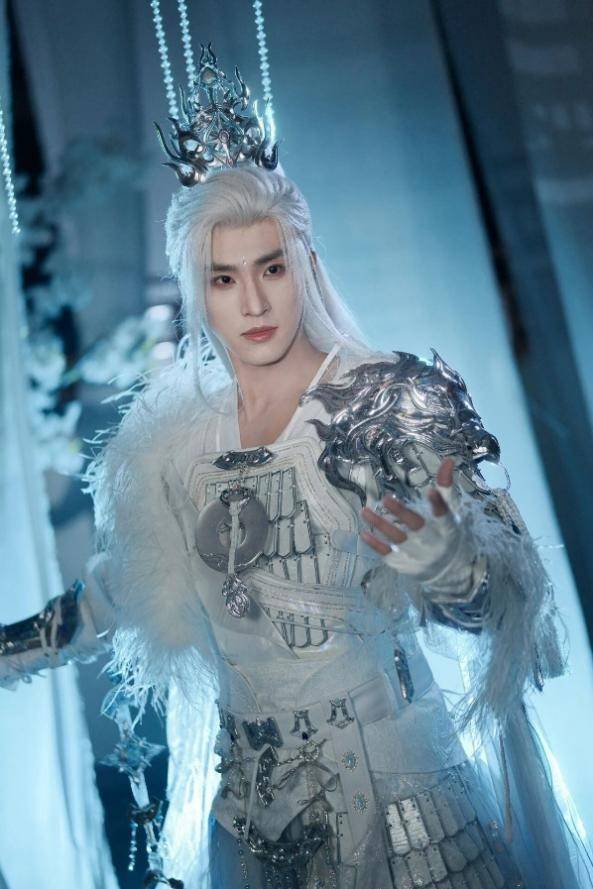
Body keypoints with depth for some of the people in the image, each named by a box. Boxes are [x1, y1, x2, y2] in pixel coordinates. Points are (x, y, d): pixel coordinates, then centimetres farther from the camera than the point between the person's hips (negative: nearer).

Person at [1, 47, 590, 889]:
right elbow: (114, 597, 13)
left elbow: (500, 602, -14)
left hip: (389, 788, -4)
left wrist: (436, 552, -34)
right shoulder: (169, 433, 0)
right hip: (246, 798, 4)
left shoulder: (390, 398, -12)